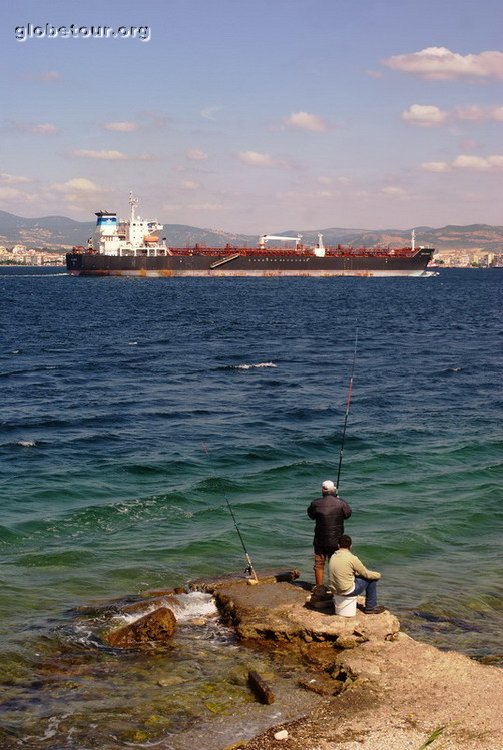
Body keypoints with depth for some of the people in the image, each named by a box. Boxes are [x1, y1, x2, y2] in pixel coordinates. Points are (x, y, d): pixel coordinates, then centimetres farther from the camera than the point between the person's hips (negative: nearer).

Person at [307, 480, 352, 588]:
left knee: (319, 564, 11)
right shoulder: (341, 503, -14)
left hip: (320, 540, 0)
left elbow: (311, 515, 5)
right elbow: (348, 514, 5)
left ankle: (319, 587, 16)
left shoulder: (316, 503, -13)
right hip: (336, 539, 0)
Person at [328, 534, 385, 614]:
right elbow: (366, 574, -8)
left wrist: (357, 573, 27)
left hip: (334, 589, 7)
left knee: (357, 576, 31)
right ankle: (370, 607, 19)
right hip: (347, 591, -7)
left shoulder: (333, 556, 2)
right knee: (372, 579, 10)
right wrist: (378, 575, 11)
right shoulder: (352, 558, -18)